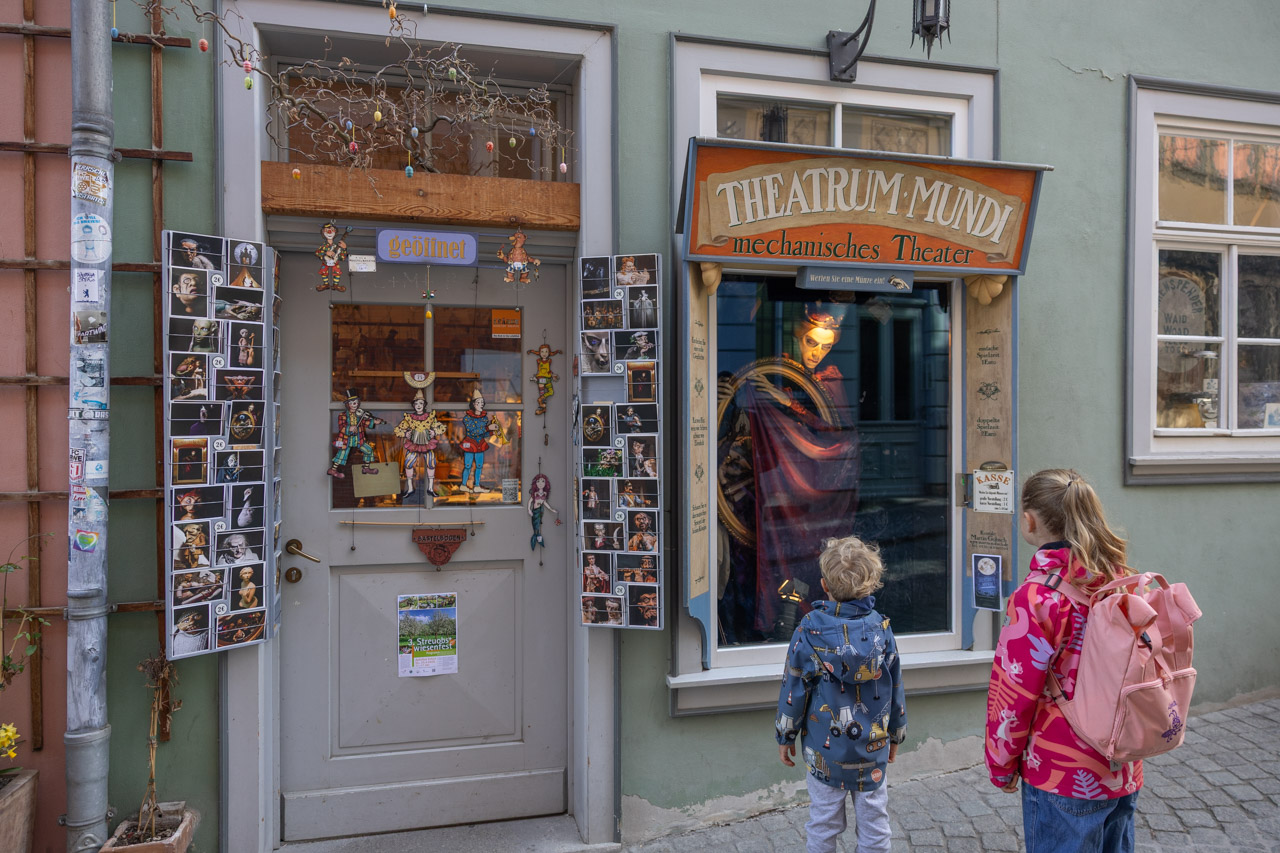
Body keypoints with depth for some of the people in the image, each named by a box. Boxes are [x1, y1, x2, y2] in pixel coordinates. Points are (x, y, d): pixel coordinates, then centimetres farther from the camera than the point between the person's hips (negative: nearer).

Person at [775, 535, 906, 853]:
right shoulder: (881, 628, -8)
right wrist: (895, 734, 17)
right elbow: (896, 687, 2)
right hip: (873, 747, 2)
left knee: (824, 821, 13)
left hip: (824, 747, -2)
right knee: (874, 821, 16)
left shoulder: (809, 630, -15)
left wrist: (785, 736, 5)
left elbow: (794, 688, -9)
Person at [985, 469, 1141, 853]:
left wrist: (1001, 766, -3)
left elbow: (1015, 693, -17)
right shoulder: (1124, 583, -1)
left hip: (1063, 778, -7)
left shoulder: (1036, 598, -23)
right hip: (1125, 775, 7)